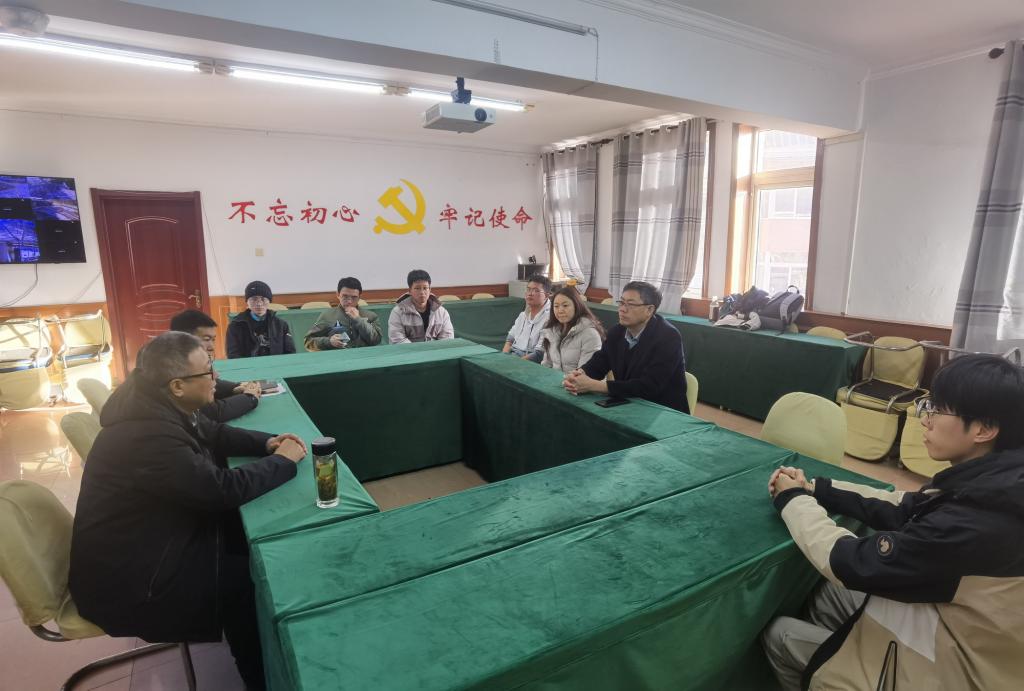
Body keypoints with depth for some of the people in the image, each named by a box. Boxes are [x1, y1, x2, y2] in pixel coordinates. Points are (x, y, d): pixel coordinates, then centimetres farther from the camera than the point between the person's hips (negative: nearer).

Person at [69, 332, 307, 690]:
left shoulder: (160, 407, -5)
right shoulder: (148, 435, -36)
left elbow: (214, 435, 11)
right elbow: (225, 489, -33)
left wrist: (266, 442, -4)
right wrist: (283, 460, -18)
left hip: (149, 539, 9)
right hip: (128, 580, -9)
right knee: (246, 578, -6)